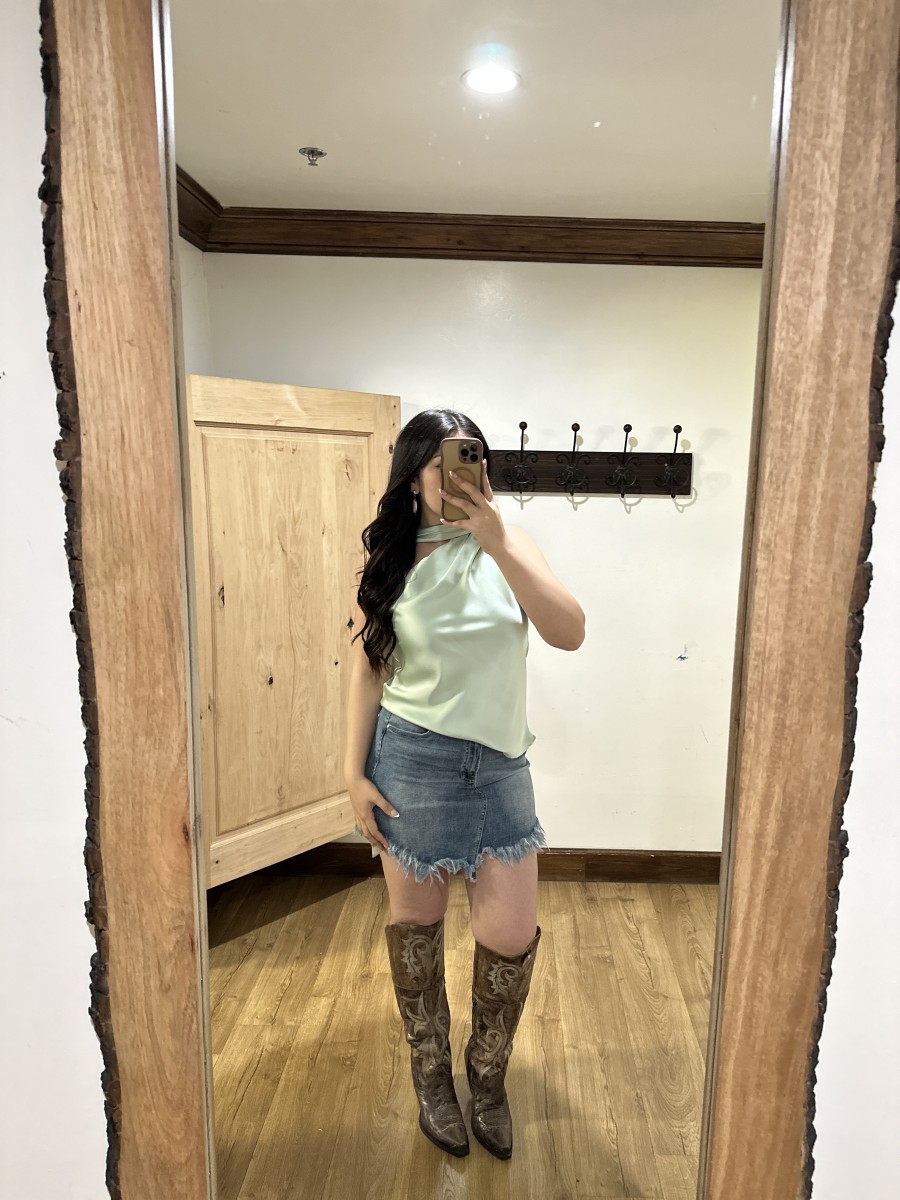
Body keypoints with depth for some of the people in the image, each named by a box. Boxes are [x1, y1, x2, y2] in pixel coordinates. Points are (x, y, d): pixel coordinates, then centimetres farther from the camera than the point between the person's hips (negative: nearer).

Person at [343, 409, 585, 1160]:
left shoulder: (507, 545, -2)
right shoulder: (390, 563, -2)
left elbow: (570, 634, -16)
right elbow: (368, 672, 2)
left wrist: (498, 542, -23)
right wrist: (355, 772, -2)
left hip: (499, 762, 1)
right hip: (412, 759, -1)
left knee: (513, 937, 4)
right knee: (416, 923, 14)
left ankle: (488, 1075, 35)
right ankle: (431, 1076, 40)